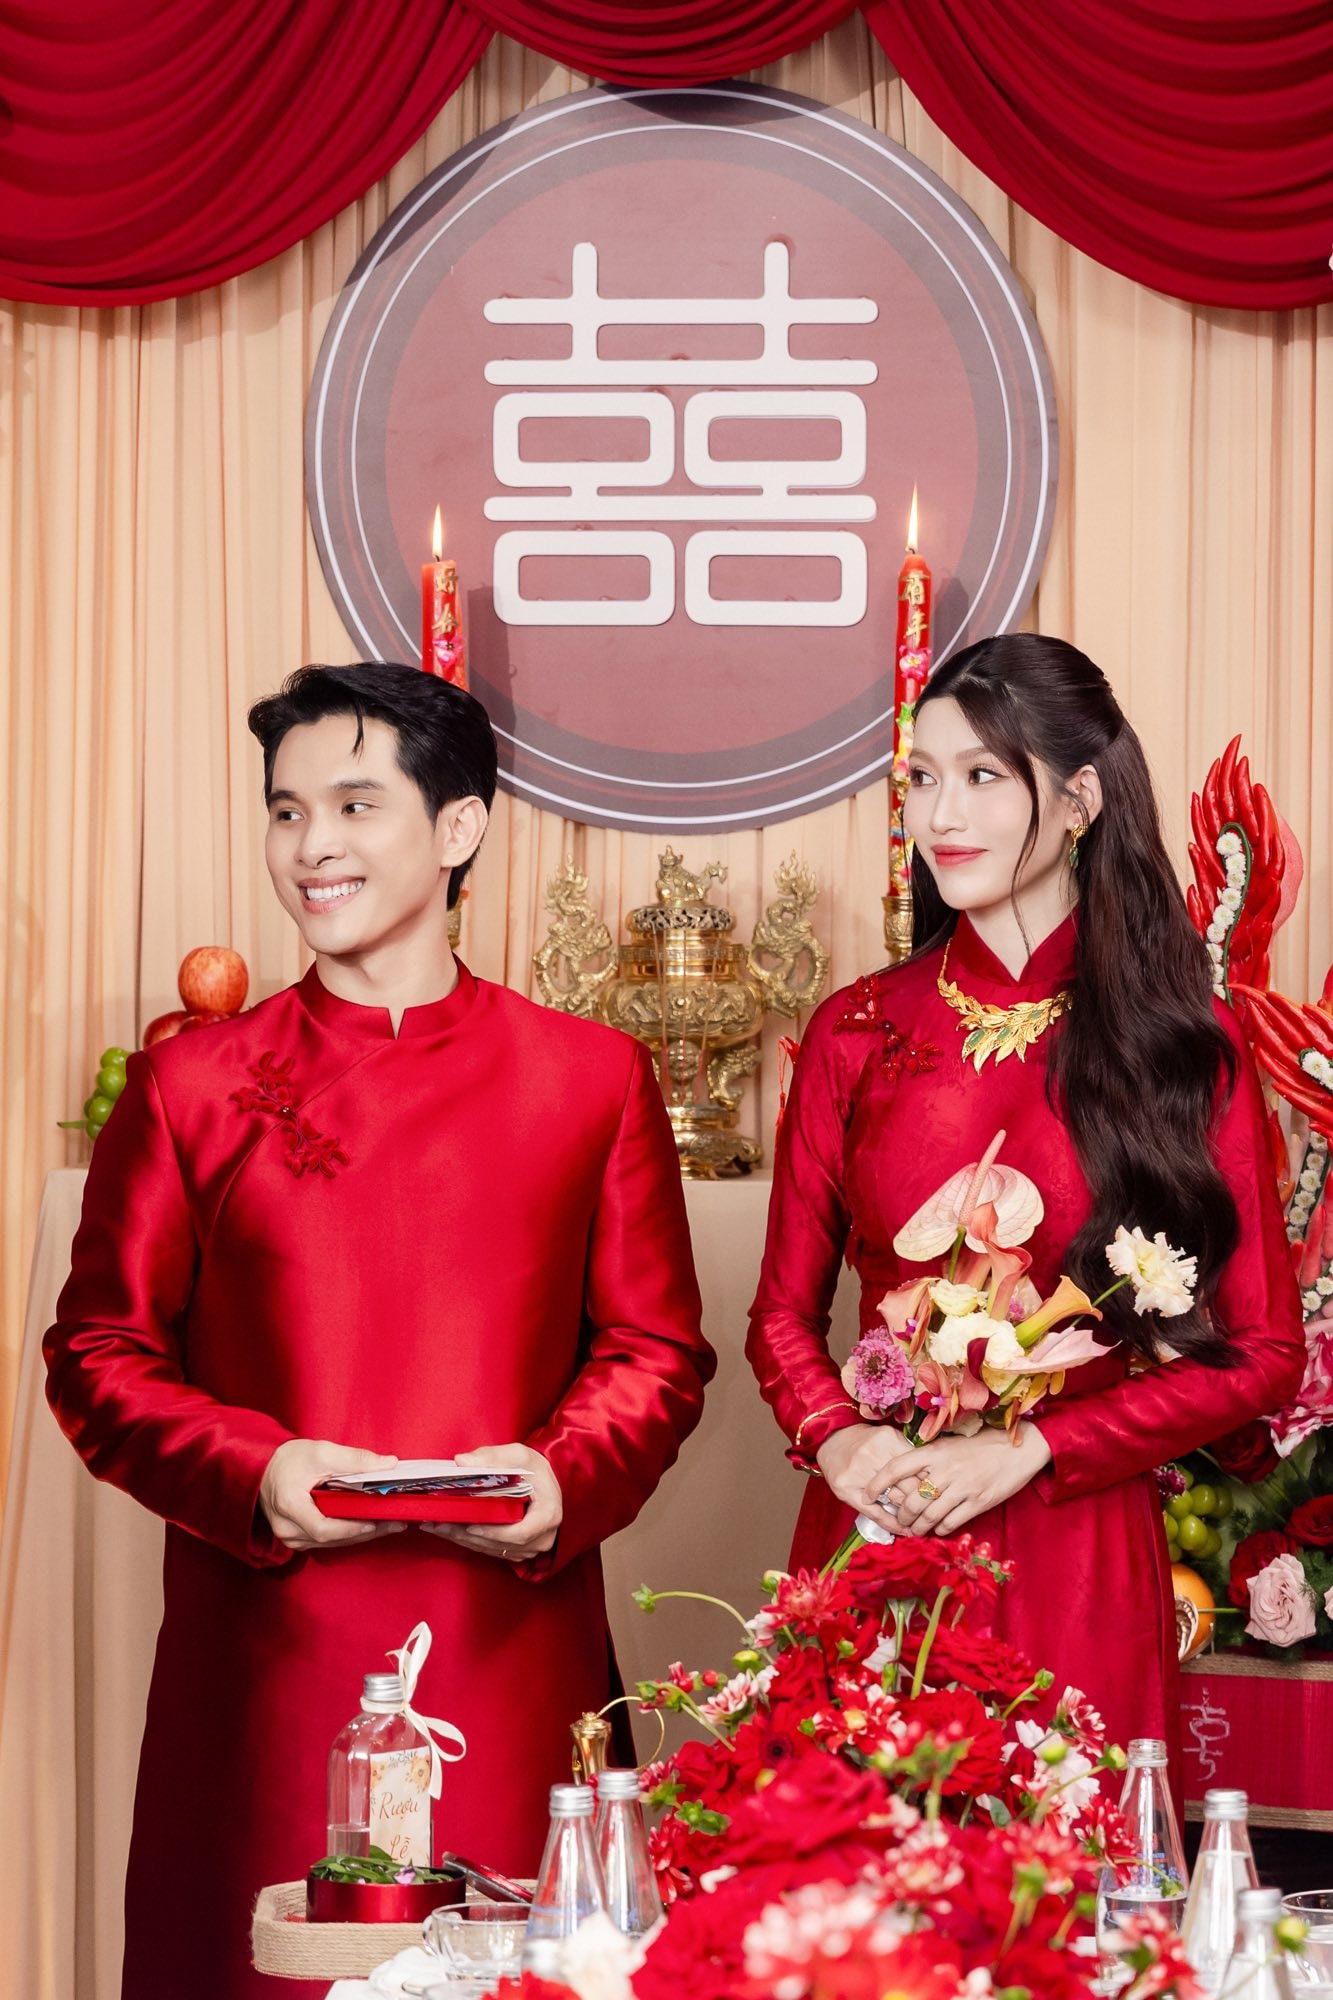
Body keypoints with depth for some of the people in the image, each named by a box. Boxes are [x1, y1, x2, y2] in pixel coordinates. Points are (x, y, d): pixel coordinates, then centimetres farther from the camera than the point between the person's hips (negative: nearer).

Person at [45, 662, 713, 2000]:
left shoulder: (595, 1080, 7)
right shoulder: (187, 1088, 6)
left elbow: (658, 1350, 9)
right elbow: (98, 1353, 6)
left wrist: (567, 1478, -10)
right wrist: (252, 1470, -11)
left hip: (513, 1662, 0)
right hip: (261, 1667, 0)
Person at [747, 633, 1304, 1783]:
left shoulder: (1187, 1044, 1)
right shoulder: (857, 1034, 6)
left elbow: (1261, 1353, 0)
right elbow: (785, 1312, 12)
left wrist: (1026, 1450, -10)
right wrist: (836, 1437, -10)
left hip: (1077, 1560, -1)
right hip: (873, 1542, 2)